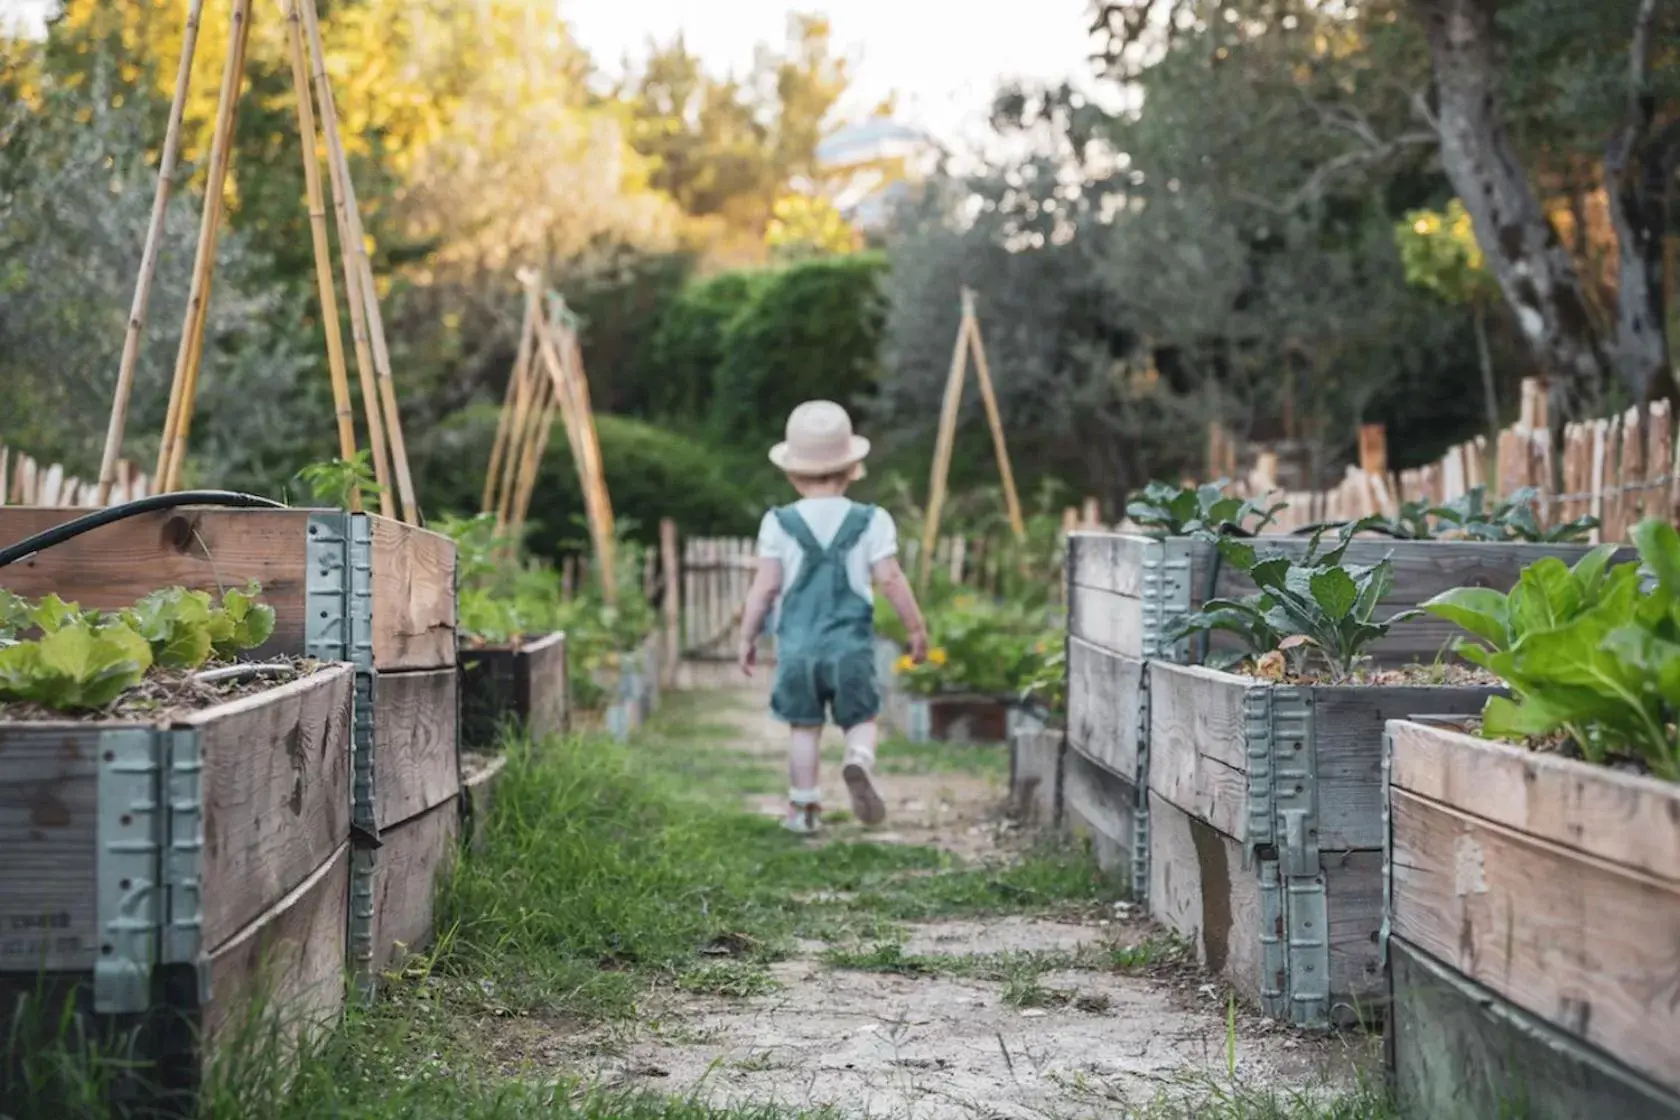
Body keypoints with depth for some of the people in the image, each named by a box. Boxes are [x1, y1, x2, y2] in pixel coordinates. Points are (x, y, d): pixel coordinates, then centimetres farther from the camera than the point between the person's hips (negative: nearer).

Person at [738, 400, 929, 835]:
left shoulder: (780, 523, -3)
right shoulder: (871, 521, -3)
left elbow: (764, 587, -3)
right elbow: (891, 580, -5)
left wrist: (747, 637, 8)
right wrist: (917, 628, 7)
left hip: (797, 645, 1)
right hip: (851, 644, -1)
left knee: (803, 725, 13)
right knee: (861, 719, 11)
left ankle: (803, 806, 15)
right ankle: (859, 762, -20)